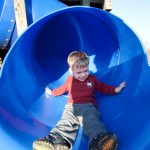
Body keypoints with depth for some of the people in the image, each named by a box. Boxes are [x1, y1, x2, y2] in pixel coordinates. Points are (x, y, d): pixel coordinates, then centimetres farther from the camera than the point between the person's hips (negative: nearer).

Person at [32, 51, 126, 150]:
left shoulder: (92, 78, 22)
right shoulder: (70, 80, 23)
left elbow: (102, 87, 28)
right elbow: (62, 89, 38)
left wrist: (115, 90, 20)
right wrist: (52, 92, 47)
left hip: (88, 106, -1)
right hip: (72, 107, 2)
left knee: (92, 124, -33)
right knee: (65, 124, -27)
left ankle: (100, 140, -61)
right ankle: (56, 140, -52)